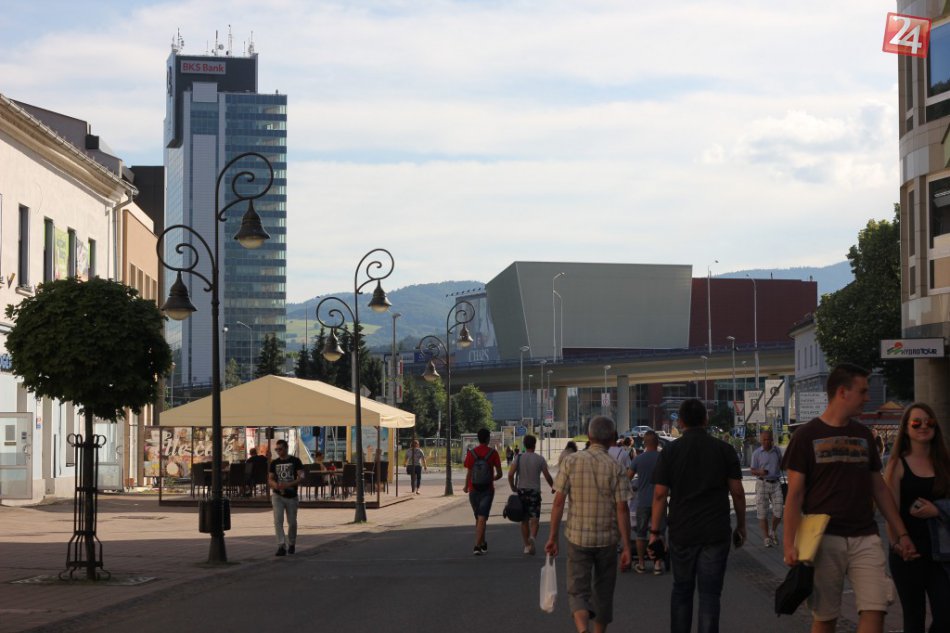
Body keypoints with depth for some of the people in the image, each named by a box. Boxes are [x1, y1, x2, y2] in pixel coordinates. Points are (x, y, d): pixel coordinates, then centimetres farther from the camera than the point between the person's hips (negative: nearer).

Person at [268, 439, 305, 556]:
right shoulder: (274, 463, 7)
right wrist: (275, 485, -16)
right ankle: (281, 546, -17)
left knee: (292, 522, 9)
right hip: (277, 495, 1)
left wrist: (288, 485, -23)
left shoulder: (295, 461, -2)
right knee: (278, 520, -15)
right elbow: (270, 479, 8)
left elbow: (301, 478, -9)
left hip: (291, 496, -1)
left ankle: (291, 544, 30)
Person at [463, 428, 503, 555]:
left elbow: (468, 473, -6)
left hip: (474, 490, 2)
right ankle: (477, 545, -18)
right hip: (487, 490, -2)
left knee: (478, 518, 17)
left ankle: (483, 544, 29)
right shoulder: (493, 453, -5)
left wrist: (466, 487, 11)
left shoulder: (471, 453, -4)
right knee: (482, 518, -5)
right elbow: (499, 474, -4)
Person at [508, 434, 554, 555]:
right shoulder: (540, 459, -3)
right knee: (534, 518, -2)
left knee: (524, 520, 12)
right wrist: (553, 487, 13)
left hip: (522, 491, 2)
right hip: (535, 491, -2)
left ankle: (527, 545, 17)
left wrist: (513, 487, 4)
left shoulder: (519, 458, 0)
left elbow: (510, 474, -10)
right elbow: (547, 476, -4)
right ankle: (532, 538, -29)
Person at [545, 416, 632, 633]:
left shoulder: (571, 461, -4)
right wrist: (627, 548, -5)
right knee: (603, 591, 17)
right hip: (607, 539, 0)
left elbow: (558, 502, -5)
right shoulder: (615, 467, -7)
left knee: (577, 591, 1)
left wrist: (553, 537, 2)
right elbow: (622, 510, -9)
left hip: (577, 537, 0)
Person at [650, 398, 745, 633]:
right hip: (716, 533, -1)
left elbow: (660, 495, -3)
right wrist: (741, 526, 11)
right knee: (709, 594, 1)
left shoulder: (670, 451, 0)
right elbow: (737, 492, 0)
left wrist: (655, 531, 2)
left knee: (681, 590, 15)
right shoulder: (724, 449, 0)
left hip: (682, 534, 1)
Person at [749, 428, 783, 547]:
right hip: (762, 484, -2)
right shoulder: (757, 453, -2)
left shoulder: (777, 450, 7)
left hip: (776, 483, 2)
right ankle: (766, 537, 8)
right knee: (762, 513, -1)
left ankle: (773, 531, 24)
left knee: (778, 511, -3)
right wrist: (759, 472, -21)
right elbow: (752, 470, 1)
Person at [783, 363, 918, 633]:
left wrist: (902, 533, 14)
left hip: (865, 539, 3)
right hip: (824, 539, -3)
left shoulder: (863, 435, 13)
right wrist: (790, 544, -12)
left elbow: (879, 488, 18)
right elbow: (795, 494, -3)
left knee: (875, 611, -10)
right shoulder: (806, 436, -1)